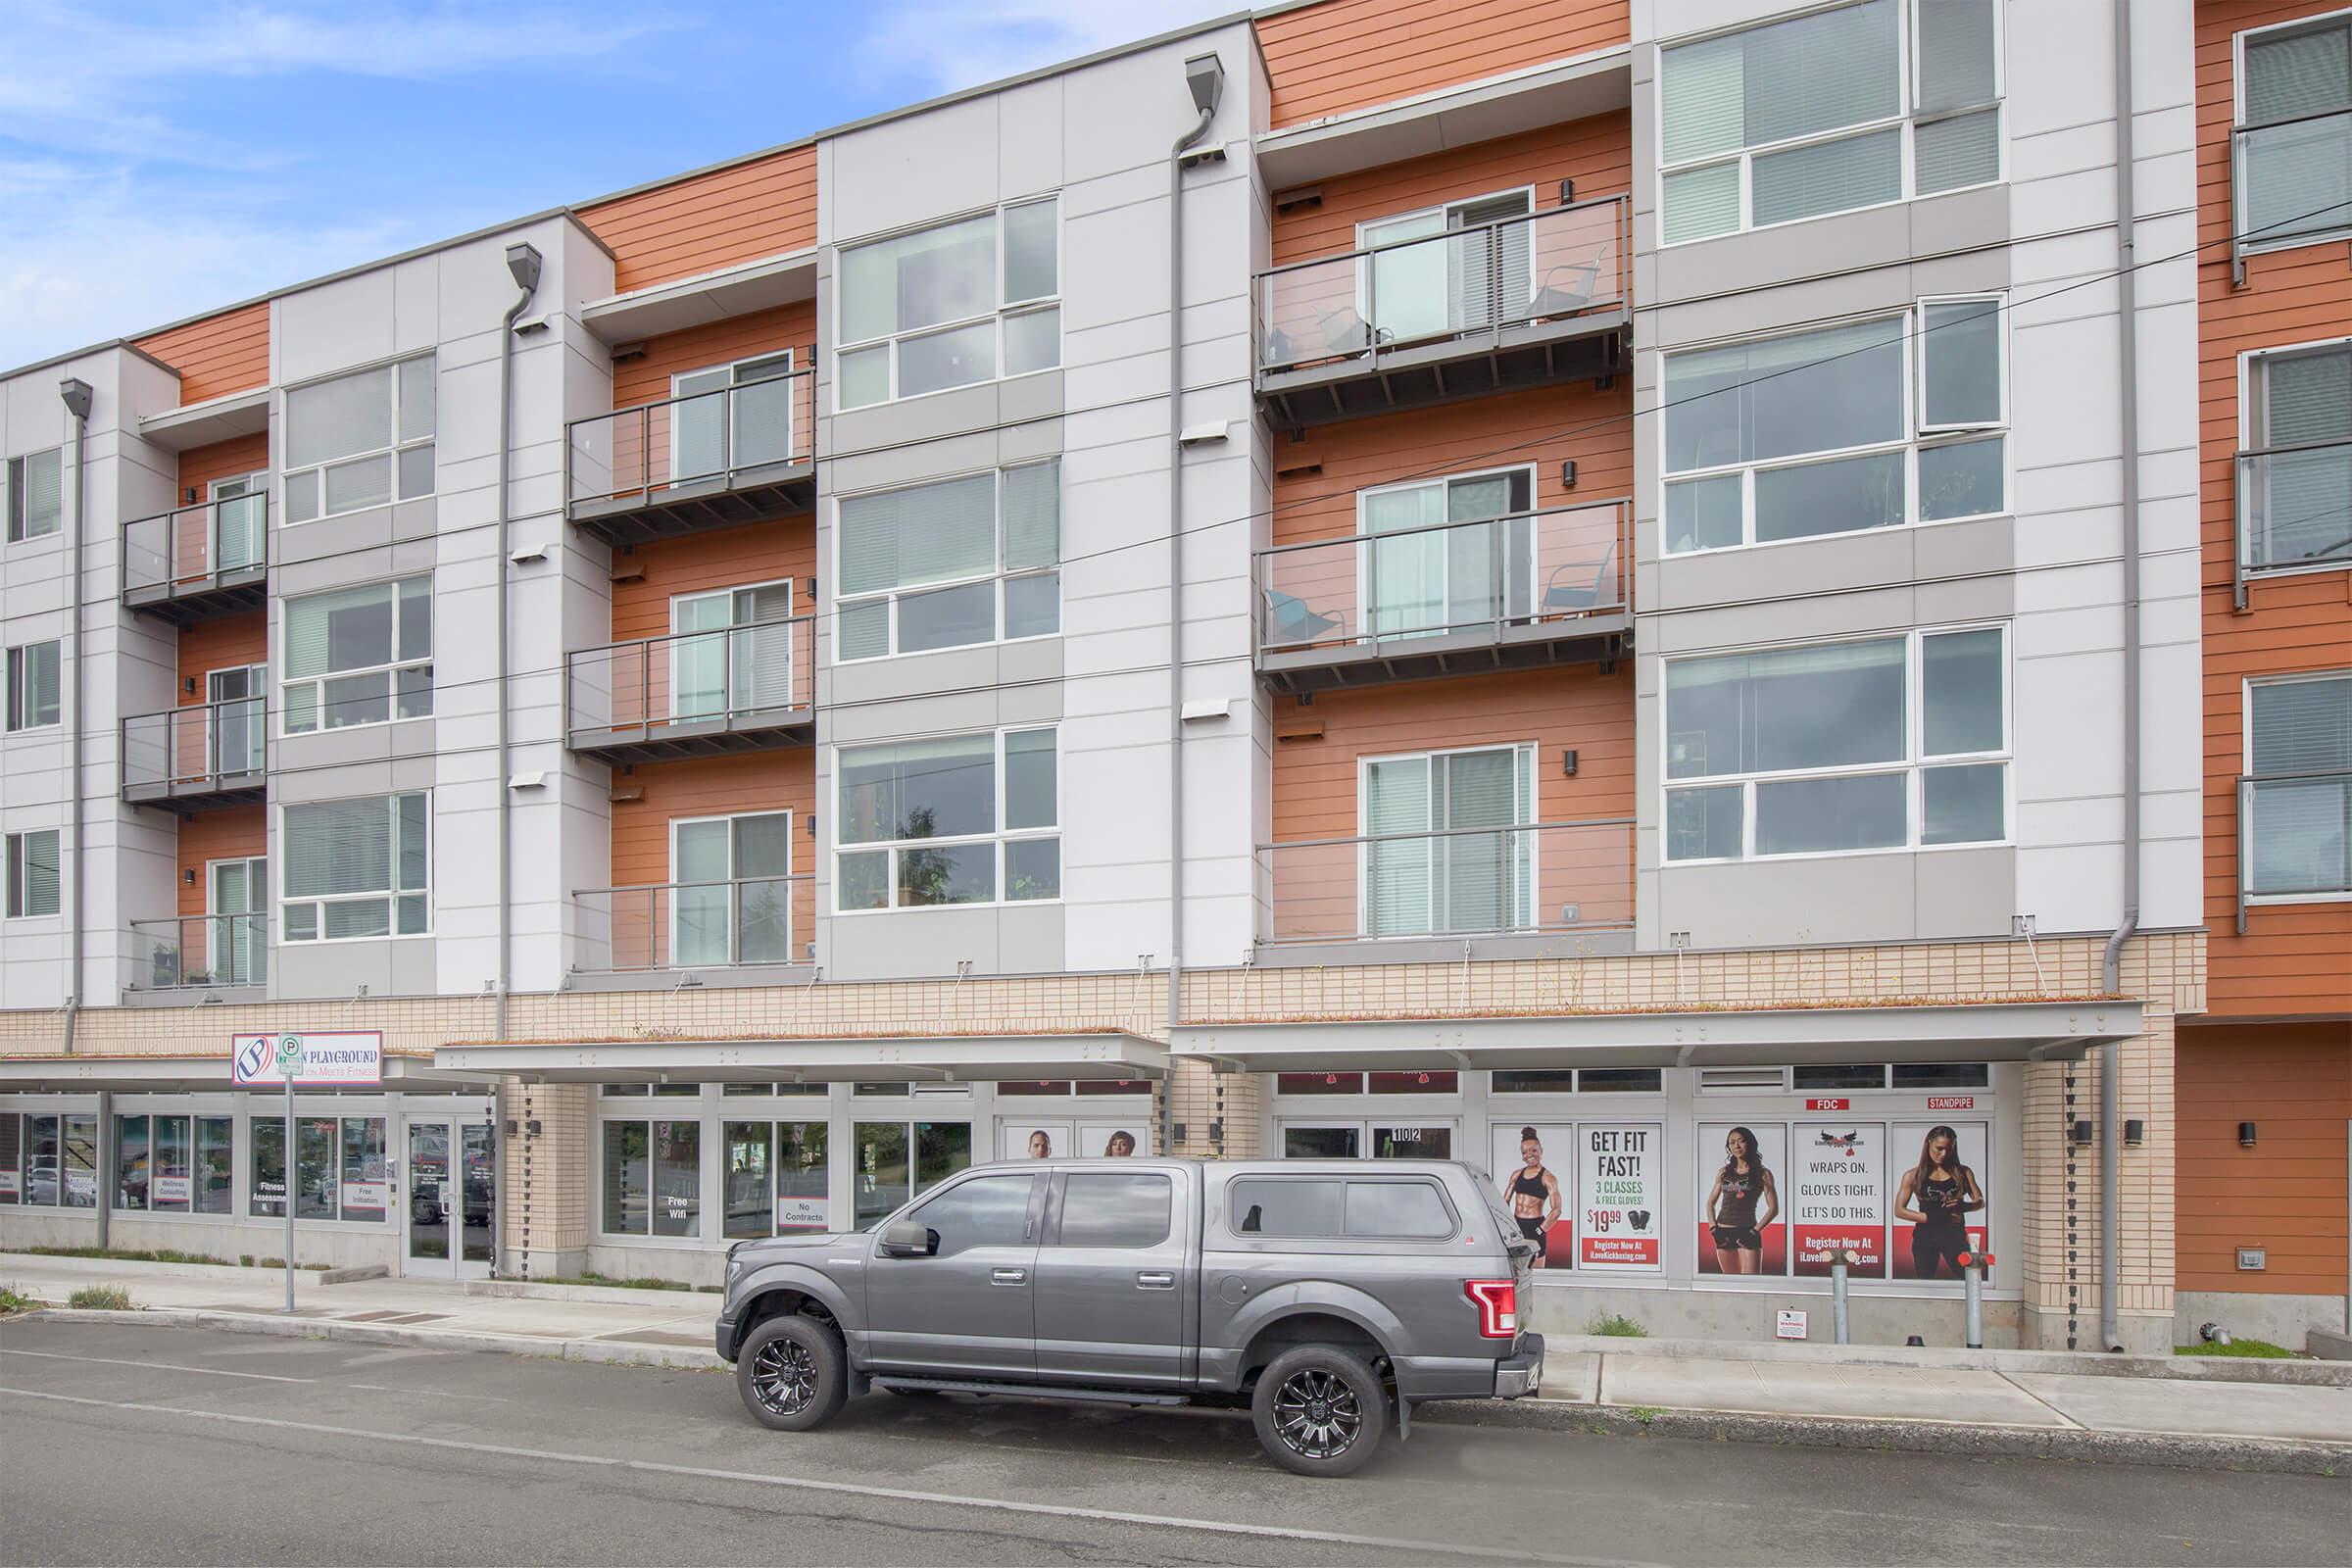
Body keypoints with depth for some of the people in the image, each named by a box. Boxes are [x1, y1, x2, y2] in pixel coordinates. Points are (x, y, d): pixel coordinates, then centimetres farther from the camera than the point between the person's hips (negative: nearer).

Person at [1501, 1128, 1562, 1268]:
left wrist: (1540, 1231, -15)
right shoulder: (1516, 1175, 11)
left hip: (1534, 1226, -5)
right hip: (1516, 1226, 5)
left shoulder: (1548, 1178, -5)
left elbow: (1556, 1210, -13)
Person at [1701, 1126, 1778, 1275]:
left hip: (1746, 1233, -4)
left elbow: (1773, 1209, -4)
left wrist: (1755, 1231, -11)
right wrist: (1713, 1227, 3)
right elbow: (1710, 1204, 16)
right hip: (1723, 1234, 4)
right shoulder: (1724, 1172, 11)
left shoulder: (1763, 1174, 0)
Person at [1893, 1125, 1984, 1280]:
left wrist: (1964, 1206, -16)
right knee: (1925, 1280, 4)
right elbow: (1899, 1210, 0)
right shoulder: (1914, 1176, 4)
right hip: (1926, 1236, 0)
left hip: (1955, 1234, 0)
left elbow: (1980, 1201, 6)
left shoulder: (1963, 1172, 9)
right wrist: (1932, 1217, -12)